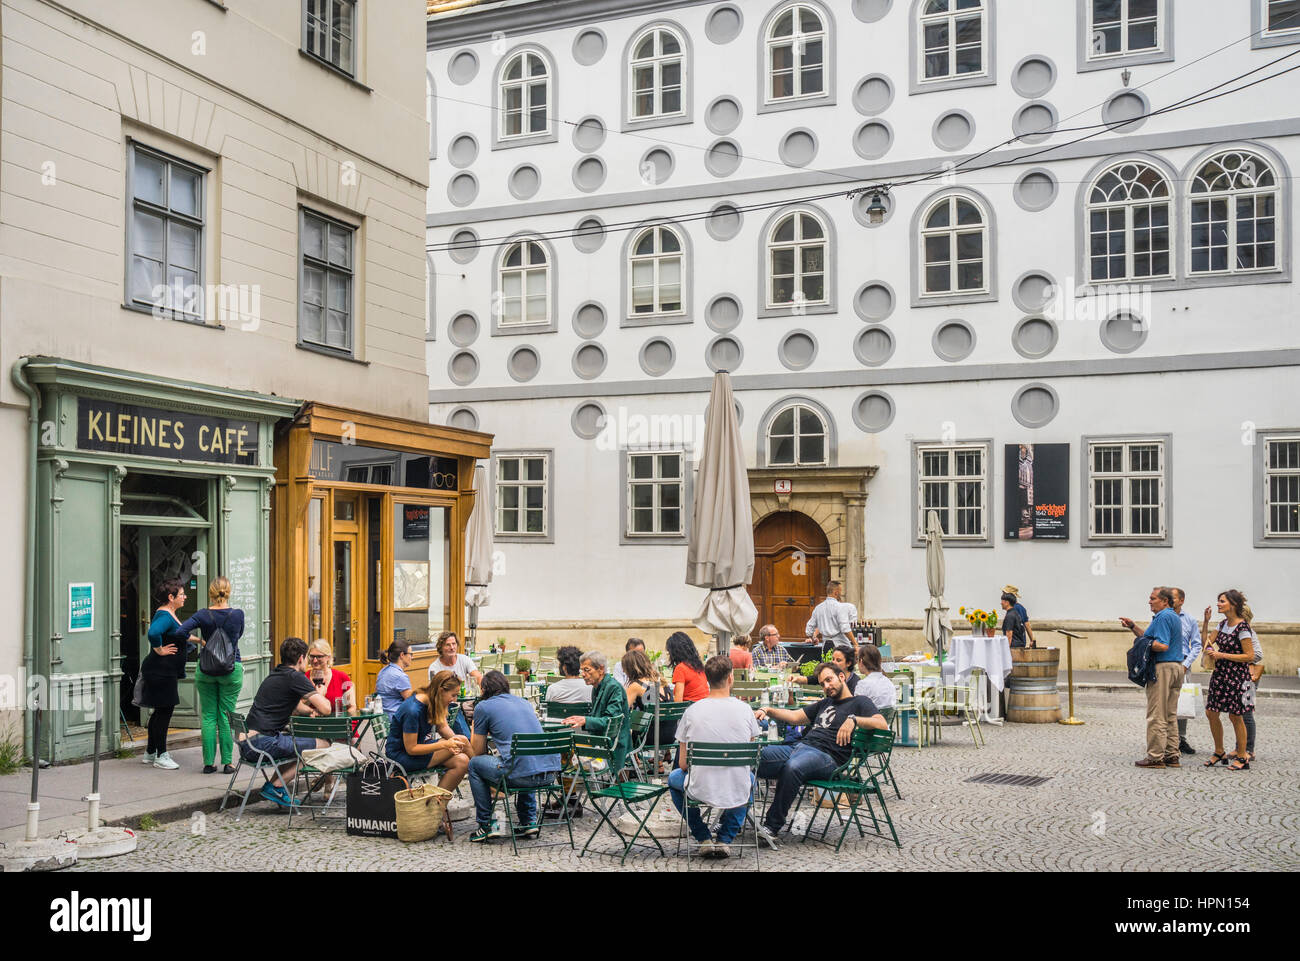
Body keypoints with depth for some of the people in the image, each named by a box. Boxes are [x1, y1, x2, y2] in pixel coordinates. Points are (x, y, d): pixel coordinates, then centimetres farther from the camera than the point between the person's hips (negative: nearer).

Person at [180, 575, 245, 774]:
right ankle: (227, 763, 4)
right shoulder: (238, 614, -6)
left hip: (206, 670, 1)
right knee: (226, 716, 4)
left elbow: (181, 632, -17)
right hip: (231, 669, 0)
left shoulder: (203, 615, -7)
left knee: (208, 716, 8)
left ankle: (209, 763, 8)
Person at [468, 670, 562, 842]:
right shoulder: (524, 702, 24)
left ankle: (486, 826, 18)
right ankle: (529, 822, 31)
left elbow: (477, 752, 14)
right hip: (551, 773, 6)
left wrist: (474, 730, 34)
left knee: (474, 764, 19)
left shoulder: (484, 706, 8)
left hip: (523, 776, -6)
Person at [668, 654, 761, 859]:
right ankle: (725, 840, 25)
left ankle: (704, 838, 24)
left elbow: (683, 763, -1)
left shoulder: (692, 711, -10)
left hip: (700, 791, -1)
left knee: (674, 778, 32)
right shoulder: (744, 709, -7)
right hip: (737, 794, 1)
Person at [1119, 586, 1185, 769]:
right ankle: (1172, 756, 15)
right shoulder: (1174, 617, 20)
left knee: (1156, 716, -6)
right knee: (1170, 715, 13)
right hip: (1176, 666, 10)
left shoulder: (1163, 617, -13)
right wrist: (1132, 626, 14)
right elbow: (1149, 637, 23)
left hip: (1162, 668, -10)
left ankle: (1156, 757, -5)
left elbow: (1162, 645, -23)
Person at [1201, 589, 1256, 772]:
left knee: (1235, 716, 0)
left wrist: (1222, 655, -18)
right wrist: (1206, 622, 8)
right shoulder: (1223, 624, 9)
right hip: (1220, 674, 8)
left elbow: (1250, 656, -17)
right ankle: (1219, 752, 23)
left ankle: (1242, 757, 12)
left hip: (1236, 676, -8)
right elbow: (1208, 644, 21)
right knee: (1211, 712, 8)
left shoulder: (1242, 627, -15)